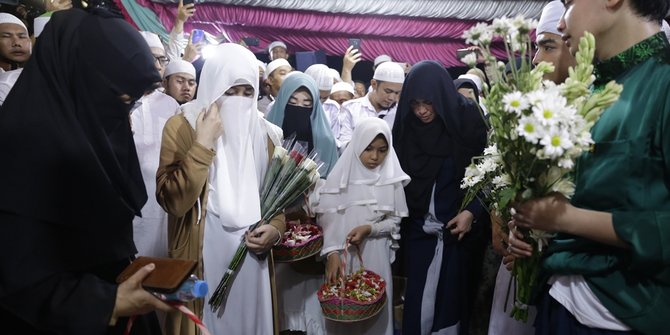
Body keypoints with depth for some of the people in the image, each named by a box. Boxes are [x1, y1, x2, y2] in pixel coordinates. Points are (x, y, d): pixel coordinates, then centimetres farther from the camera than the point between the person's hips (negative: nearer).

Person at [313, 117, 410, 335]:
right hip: (342, 255, 0)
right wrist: (332, 253, -16)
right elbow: (327, 218, -6)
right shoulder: (340, 176, -5)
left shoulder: (391, 179, -2)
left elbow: (395, 220, 2)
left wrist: (369, 229, -15)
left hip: (375, 257, 0)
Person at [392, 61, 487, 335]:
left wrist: (472, 211, -13)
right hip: (417, 229, 2)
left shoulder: (466, 120, -8)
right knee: (418, 301, 6)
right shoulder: (406, 126, -1)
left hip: (456, 228, -2)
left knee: (451, 298, 10)